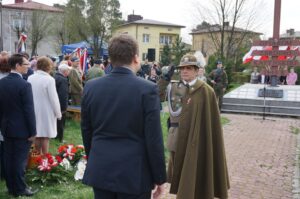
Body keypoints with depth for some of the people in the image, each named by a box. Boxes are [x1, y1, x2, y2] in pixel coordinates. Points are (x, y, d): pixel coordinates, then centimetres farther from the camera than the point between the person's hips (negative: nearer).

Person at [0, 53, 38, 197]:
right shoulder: (24, 85, -19)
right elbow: (29, 110, -18)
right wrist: (32, 131, -11)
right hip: (21, 129, -7)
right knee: (20, 159, 3)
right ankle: (20, 189, 14)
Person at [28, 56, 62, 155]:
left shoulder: (30, 78, -3)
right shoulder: (49, 79, -18)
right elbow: (54, 98, -16)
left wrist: (35, 109, 15)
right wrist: (58, 113, -3)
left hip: (34, 111, 5)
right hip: (46, 112, -5)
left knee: (37, 136, 15)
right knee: (45, 137, 5)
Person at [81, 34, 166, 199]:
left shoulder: (91, 87, -2)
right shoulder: (147, 89, -14)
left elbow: (86, 132, 7)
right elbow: (154, 139, -13)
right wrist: (159, 177, -2)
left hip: (100, 171, 4)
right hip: (134, 173, -3)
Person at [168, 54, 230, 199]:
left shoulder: (206, 91, -10)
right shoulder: (178, 89, 7)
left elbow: (212, 121, -10)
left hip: (197, 142, -5)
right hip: (179, 141, 5)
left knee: (193, 179, 2)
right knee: (182, 176, 16)